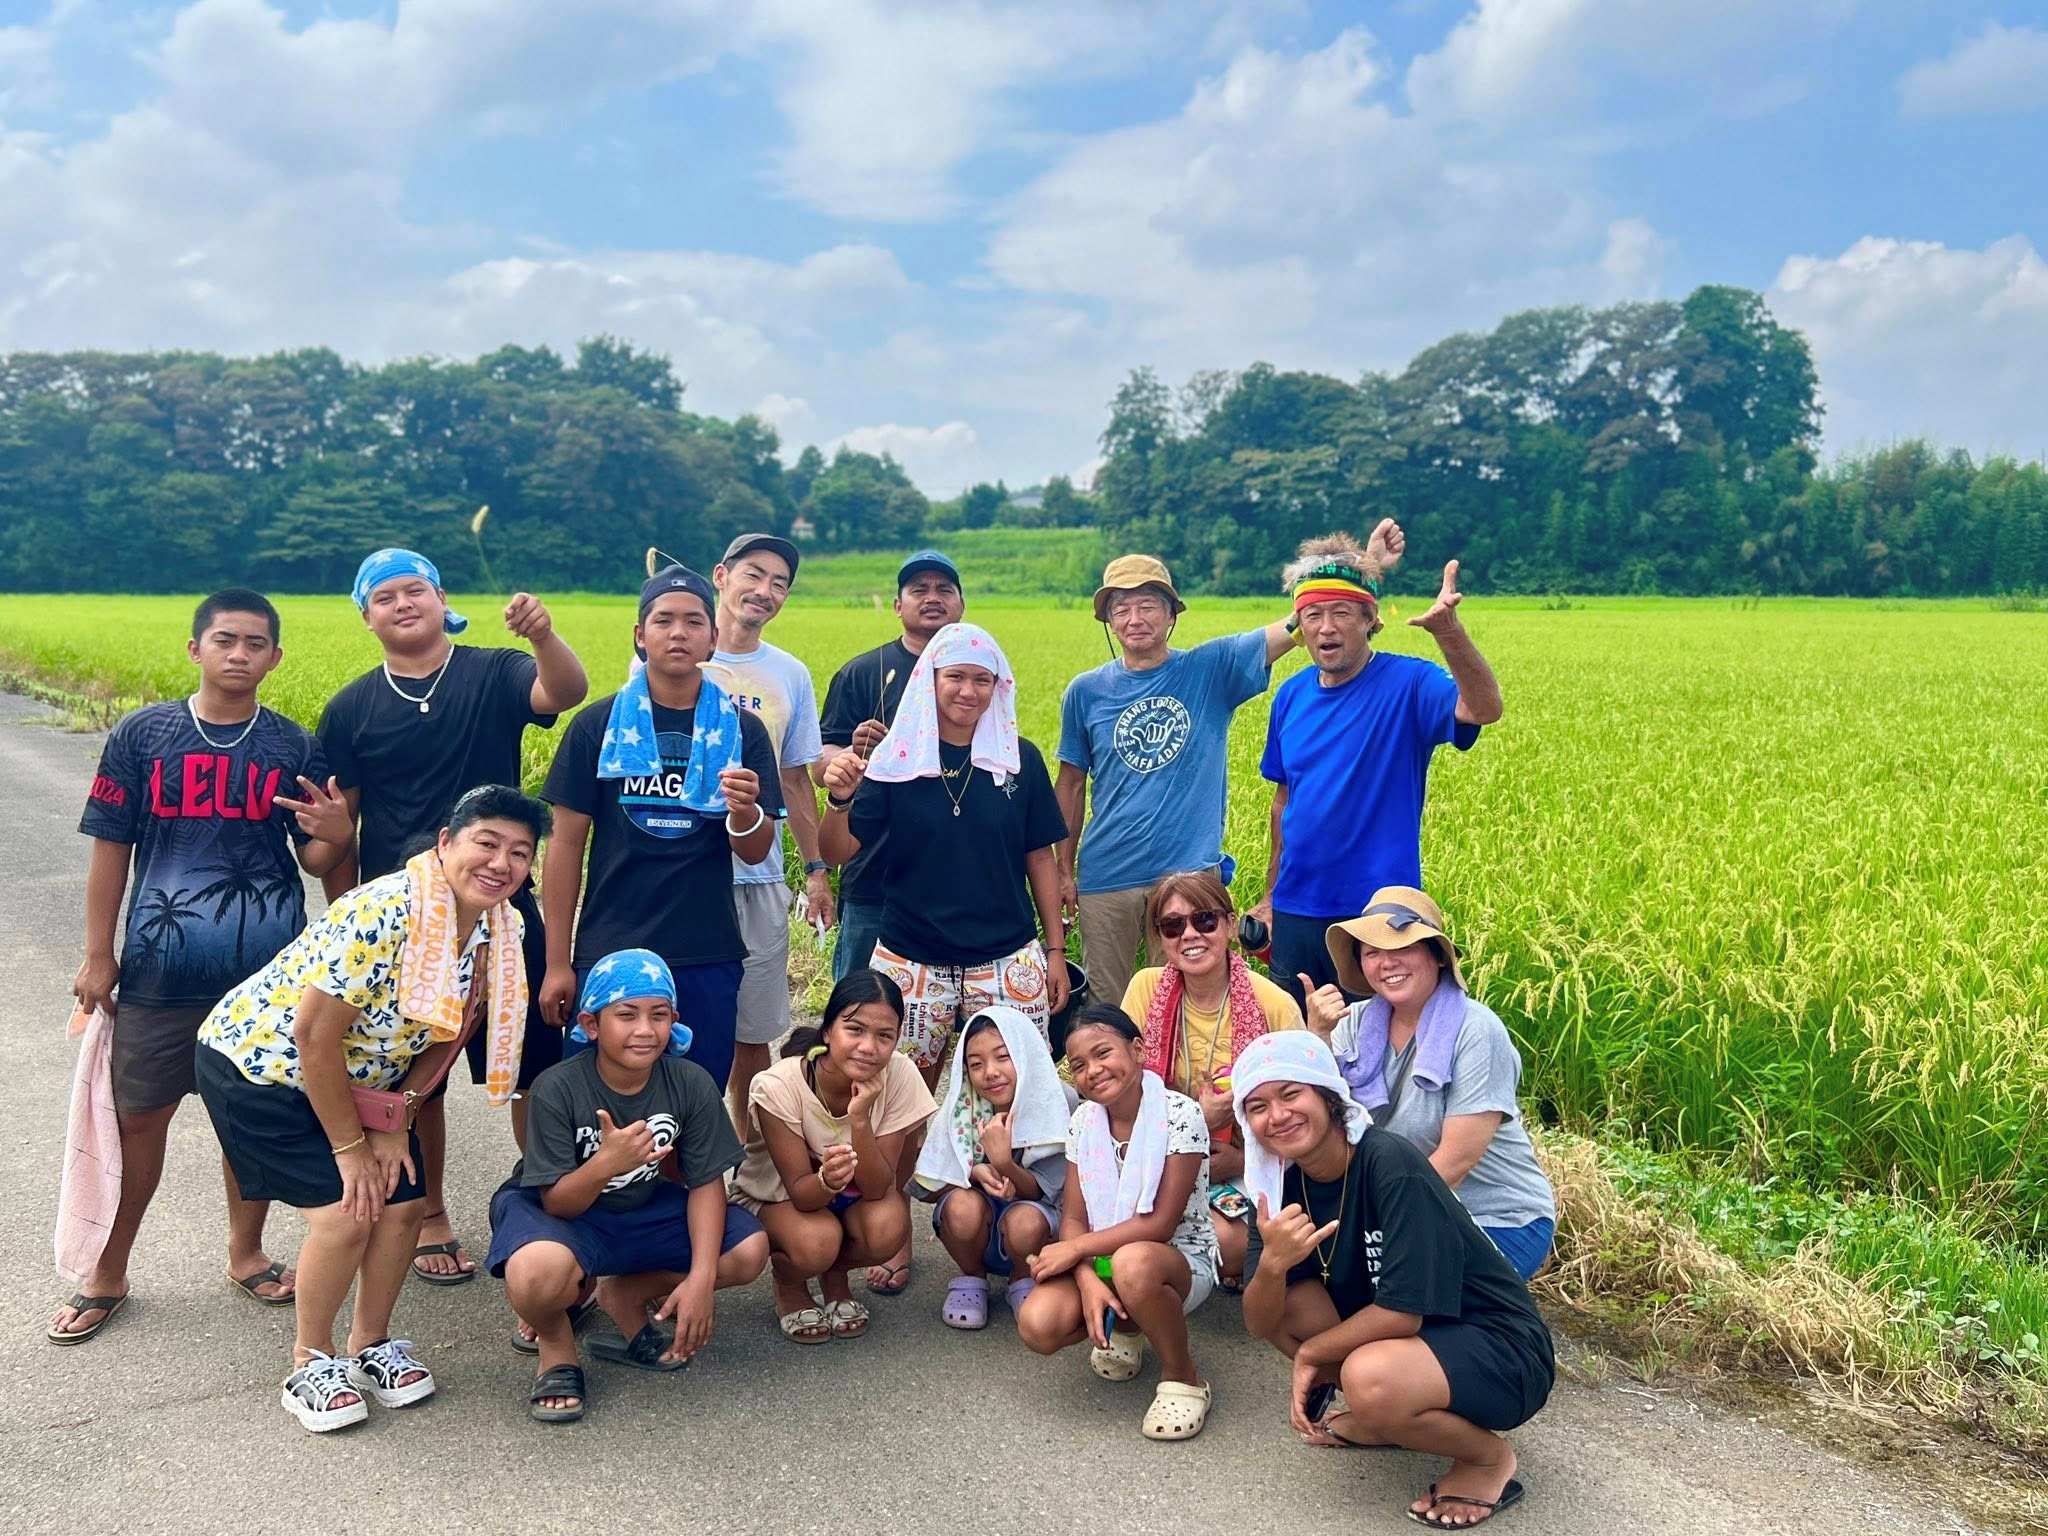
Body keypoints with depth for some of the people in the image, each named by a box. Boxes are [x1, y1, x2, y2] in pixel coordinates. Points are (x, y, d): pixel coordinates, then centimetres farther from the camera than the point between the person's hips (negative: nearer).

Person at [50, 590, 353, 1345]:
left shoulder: (295, 748, 0)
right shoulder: (141, 736, -1)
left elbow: (317, 860, 3)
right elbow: (110, 849, 3)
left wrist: (337, 836, -21)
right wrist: (98, 956, 1)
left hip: (268, 968, 1)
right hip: (161, 965, 0)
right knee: (138, 1115, 8)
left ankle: (246, 1250, 31)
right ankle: (107, 1272, 26)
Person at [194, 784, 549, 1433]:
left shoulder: (497, 928, -12)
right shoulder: (381, 915, -34)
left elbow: (453, 1029, 1)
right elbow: (315, 1036, -28)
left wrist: (397, 1117, -7)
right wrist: (350, 1147, -18)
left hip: (362, 1078, 7)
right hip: (259, 1064, -7)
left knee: (403, 1203, 0)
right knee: (345, 1212, -14)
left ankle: (370, 1343, 24)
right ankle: (311, 1362, 10)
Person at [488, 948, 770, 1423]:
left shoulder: (692, 1084, -15)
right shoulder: (557, 1089, -24)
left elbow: (706, 1184, -9)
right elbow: (557, 1202, -23)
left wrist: (700, 1277, -21)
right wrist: (604, 1165, -45)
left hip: (642, 1210, 4)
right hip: (562, 1210, -4)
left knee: (750, 1251, -16)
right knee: (537, 1273, -40)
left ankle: (625, 1296, 9)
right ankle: (556, 1347, -2)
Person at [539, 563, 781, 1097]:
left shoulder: (741, 730, 3)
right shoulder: (598, 725, 0)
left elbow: (755, 853, 3)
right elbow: (566, 843, 1)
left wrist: (745, 812, -21)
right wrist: (557, 962, -2)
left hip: (708, 958, 1)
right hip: (609, 954, -1)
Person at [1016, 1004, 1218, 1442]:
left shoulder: (1180, 1114, -16)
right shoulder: (1083, 1122, 2)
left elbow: (1160, 1223, -19)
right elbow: (1073, 1218, -2)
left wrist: (1074, 1249, -18)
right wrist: (1087, 1280, -22)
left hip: (1181, 1258, -5)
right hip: (1101, 1261, 5)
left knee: (1132, 1263, -41)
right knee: (1037, 1325, -24)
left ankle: (1182, 1376, -13)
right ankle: (1123, 1328, 12)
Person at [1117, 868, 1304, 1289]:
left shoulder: (1275, 1006, -11)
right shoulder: (1146, 989, -4)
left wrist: (1243, 1159, -17)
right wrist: (1196, 1119, -18)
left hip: (1250, 1171, -2)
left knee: (1218, 1237, -30)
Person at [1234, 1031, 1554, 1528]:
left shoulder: (1391, 1165, -25)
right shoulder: (1287, 1185, -4)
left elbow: (1401, 1312, -27)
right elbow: (1260, 1322, -8)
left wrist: (1310, 1353, -11)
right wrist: (1271, 1263, -30)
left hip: (1502, 1352, -7)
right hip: (1396, 1335, 7)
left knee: (1371, 1377, -34)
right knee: (1278, 1297, -6)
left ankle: (1489, 1457, -4)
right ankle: (1385, 1419, 11)